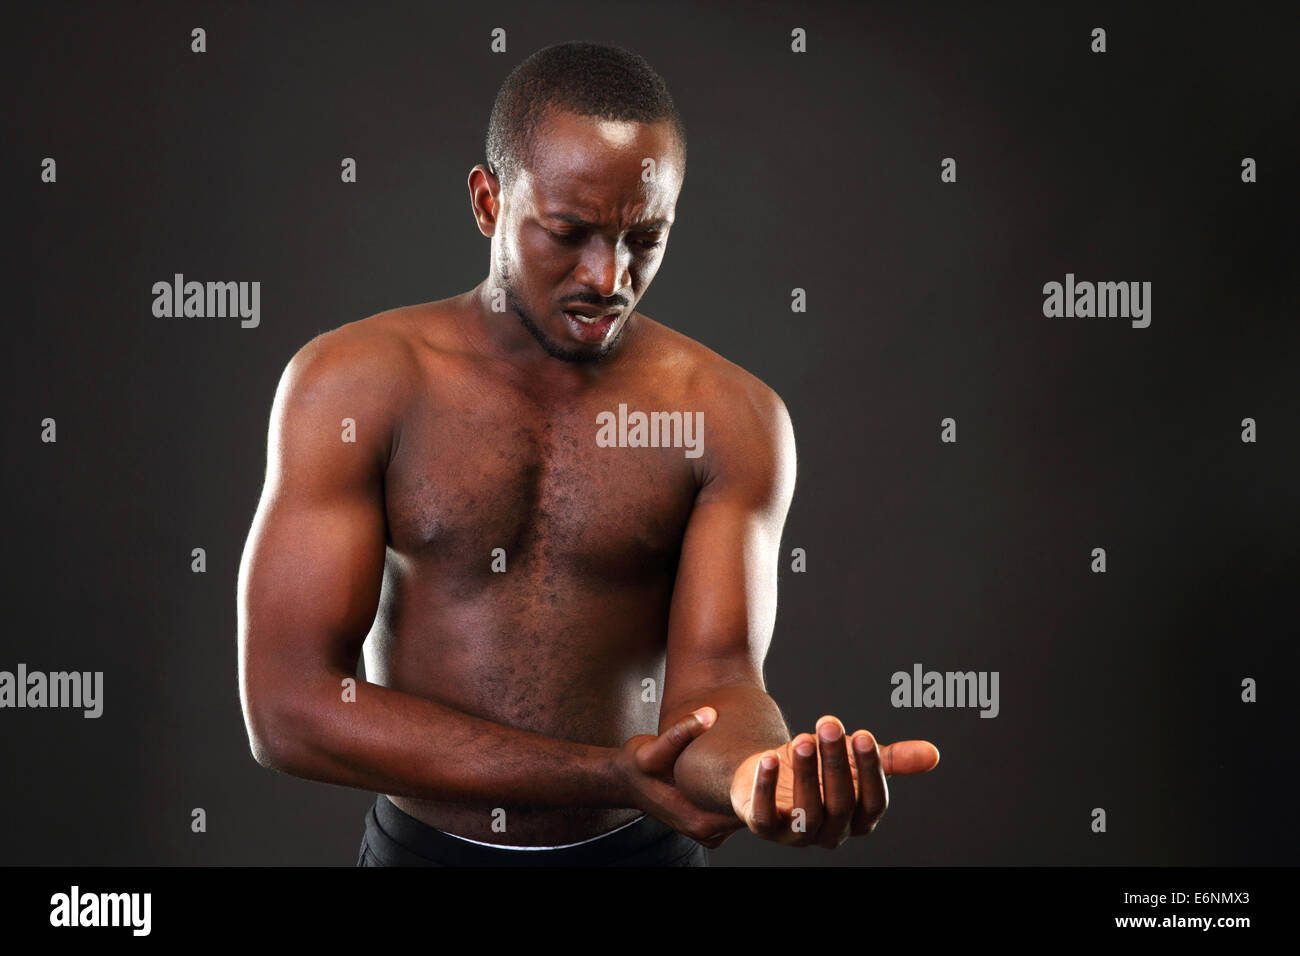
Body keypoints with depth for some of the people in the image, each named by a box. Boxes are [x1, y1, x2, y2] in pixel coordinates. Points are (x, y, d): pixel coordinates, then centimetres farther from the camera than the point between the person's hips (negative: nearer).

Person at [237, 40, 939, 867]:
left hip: (640, 846, 1)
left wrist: (758, 776, -40)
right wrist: (610, 778, -24)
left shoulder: (731, 417, -8)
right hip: (422, 843, 0)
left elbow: (711, 681, -15)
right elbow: (286, 706, -18)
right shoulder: (353, 384, -12)